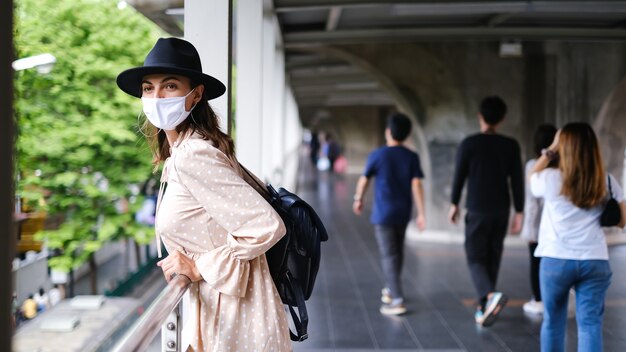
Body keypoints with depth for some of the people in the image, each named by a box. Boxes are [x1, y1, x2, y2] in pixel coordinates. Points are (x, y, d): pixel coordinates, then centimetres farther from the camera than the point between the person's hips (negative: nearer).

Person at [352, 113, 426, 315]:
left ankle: (397, 300, -13)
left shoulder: (377, 155, -10)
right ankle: (391, 290, 35)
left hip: (383, 213, -4)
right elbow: (416, 185, -8)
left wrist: (358, 199, 17)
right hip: (403, 213, 4)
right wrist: (421, 213, -7)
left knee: (389, 256, -5)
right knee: (398, 251, 20)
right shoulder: (411, 157, -2)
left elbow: (364, 180, -1)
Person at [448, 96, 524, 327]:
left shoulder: (469, 144, -6)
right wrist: (519, 213, 6)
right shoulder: (511, 146, 1)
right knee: (493, 258, 14)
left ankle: (490, 295, -27)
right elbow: (517, 181, 0)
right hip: (501, 211, 3)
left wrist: (454, 204, 10)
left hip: (477, 210, -3)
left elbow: (459, 176, -3)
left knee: (476, 258, 0)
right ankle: (484, 308, 18)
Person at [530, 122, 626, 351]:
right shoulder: (607, 182, 0)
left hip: (556, 260, -1)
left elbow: (533, 176, 18)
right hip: (596, 261, 1)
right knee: (590, 324, 0)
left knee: (553, 321, 14)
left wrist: (551, 150, 15)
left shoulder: (552, 179, -6)